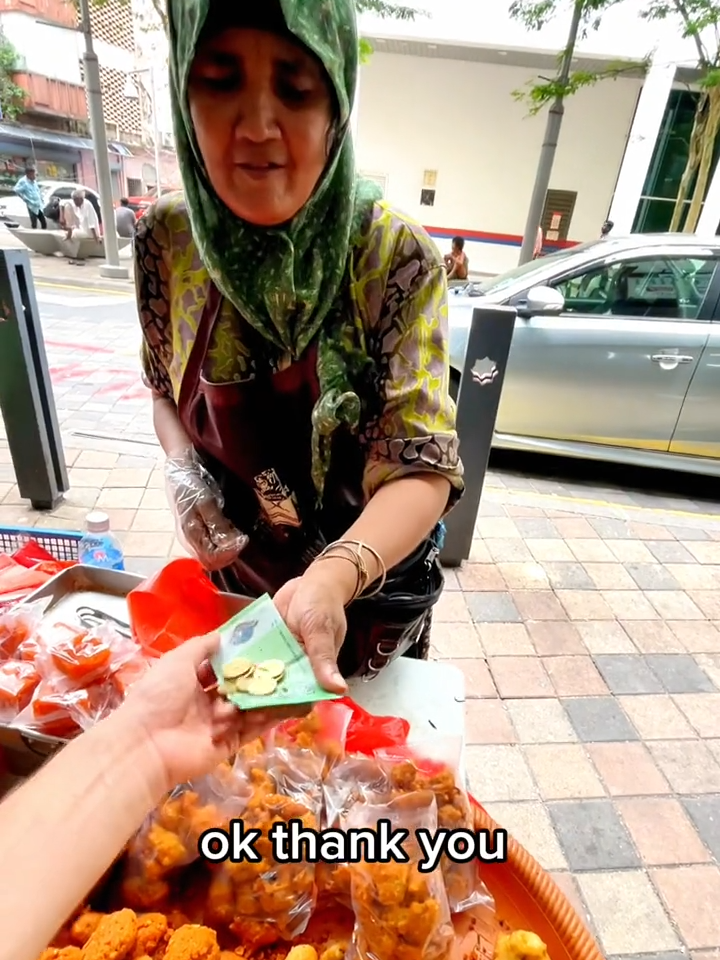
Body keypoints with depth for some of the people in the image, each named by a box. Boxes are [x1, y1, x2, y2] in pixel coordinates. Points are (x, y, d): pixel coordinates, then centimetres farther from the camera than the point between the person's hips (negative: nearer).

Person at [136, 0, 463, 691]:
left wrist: (332, 578, -44)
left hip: (370, 570, -2)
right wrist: (182, 470, -16)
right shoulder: (166, 239, -13)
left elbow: (423, 466, -27)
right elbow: (166, 387, 3)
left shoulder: (397, 257, -24)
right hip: (236, 567, 3)